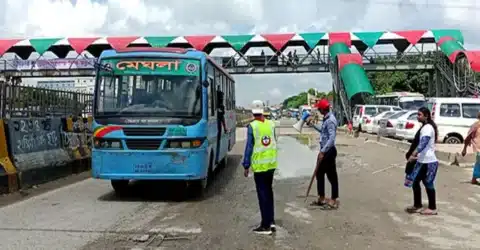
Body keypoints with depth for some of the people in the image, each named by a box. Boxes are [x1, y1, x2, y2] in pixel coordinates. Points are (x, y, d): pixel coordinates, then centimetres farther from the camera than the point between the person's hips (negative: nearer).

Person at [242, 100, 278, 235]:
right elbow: (274, 142, 10)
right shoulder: (271, 124, 3)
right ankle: (271, 221, 22)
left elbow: (249, 147, -12)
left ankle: (266, 226, 8)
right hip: (271, 163, 5)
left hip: (259, 165, -5)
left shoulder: (252, 126, -12)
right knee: (269, 191, 18)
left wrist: (246, 166, -5)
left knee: (263, 194, 2)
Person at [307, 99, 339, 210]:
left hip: (328, 151, -10)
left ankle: (334, 201, 11)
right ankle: (321, 198, 26)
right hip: (324, 151, 10)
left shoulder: (330, 120, -20)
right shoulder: (326, 118, 10)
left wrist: (323, 152, -30)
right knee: (319, 174, 15)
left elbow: (332, 138, -28)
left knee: (332, 176, 0)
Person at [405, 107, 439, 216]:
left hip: (429, 162, -10)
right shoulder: (424, 127, 15)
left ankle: (432, 208, 14)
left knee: (428, 184, 1)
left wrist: (413, 154, -39)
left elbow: (423, 143, -30)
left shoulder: (428, 128, -16)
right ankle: (417, 205, 21)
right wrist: (414, 154, 21)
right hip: (422, 161, 10)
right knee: (415, 181, 11)